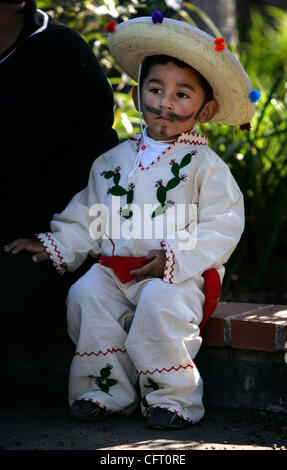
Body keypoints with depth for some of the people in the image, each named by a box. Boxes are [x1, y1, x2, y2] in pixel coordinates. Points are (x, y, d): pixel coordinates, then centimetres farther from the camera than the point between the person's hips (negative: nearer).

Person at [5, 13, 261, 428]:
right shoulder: (114, 160, 15)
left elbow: (222, 227, -9)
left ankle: (173, 398, -17)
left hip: (180, 274, -4)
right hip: (116, 272, 4)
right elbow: (88, 218, 20)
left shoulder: (204, 164, 0)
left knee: (161, 301, -33)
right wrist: (57, 246, 5)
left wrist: (174, 259, -19)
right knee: (86, 294, -22)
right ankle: (106, 391, -10)